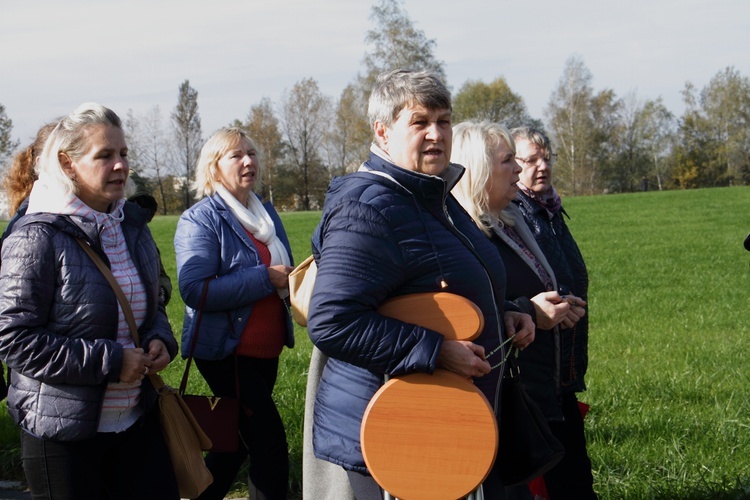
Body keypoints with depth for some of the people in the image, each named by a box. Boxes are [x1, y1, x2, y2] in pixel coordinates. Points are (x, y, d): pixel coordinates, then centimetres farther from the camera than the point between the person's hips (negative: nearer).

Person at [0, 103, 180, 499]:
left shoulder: (132, 224, 8)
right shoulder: (37, 237, -14)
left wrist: (159, 339, -1)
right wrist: (110, 360, -21)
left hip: (137, 418, 6)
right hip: (62, 432, -6)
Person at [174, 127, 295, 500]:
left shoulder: (266, 213, 13)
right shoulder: (199, 220, -10)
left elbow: (281, 272, 26)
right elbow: (194, 289, -22)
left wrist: (293, 281, 0)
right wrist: (265, 278, -23)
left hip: (266, 350, 8)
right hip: (226, 352, -8)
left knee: (238, 439, 16)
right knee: (270, 444, -11)